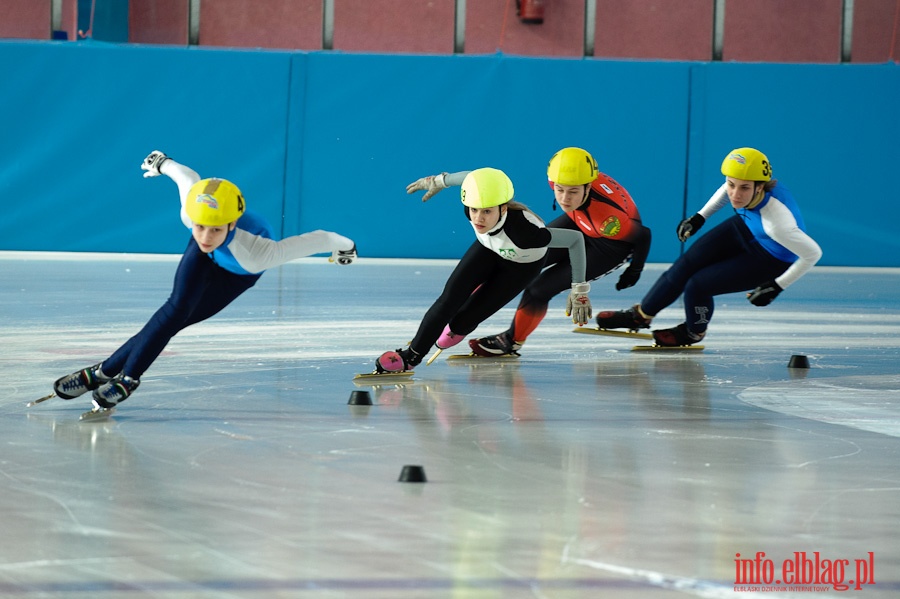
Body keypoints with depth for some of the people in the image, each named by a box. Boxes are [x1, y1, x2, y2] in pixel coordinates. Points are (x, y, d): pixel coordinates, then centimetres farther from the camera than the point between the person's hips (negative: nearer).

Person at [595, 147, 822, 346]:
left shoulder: (778, 223, -43)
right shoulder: (740, 180, -26)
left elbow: (813, 253, -31)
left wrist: (777, 287, -23)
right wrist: (700, 217, 6)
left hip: (770, 261, -6)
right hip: (745, 227, 6)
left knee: (697, 285, -10)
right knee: (686, 264, 3)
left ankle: (693, 332, 23)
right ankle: (640, 315, 26)